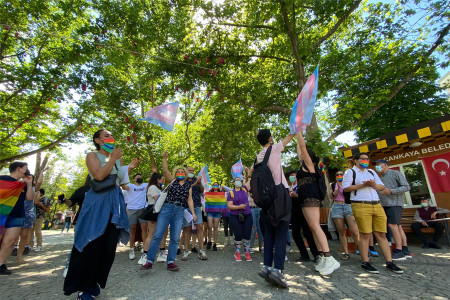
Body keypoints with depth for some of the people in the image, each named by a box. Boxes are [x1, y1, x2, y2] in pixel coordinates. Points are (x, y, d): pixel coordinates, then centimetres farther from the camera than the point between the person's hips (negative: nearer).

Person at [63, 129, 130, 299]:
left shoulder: (118, 157, 18)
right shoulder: (92, 156, 3)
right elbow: (99, 175, -16)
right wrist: (113, 159, -10)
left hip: (115, 204, 5)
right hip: (97, 203, -5)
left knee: (109, 246, 6)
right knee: (92, 245, -3)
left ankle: (94, 282, 21)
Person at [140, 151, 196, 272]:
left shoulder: (188, 186, 15)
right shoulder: (172, 180, 9)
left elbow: (189, 200, 13)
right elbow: (165, 171, -6)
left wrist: (193, 212, 4)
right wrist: (164, 158, -18)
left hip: (179, 212, 2)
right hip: (166, 209, -2)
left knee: (175, 238, 1)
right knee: (157, 235, -2)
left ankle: (170, 262, 10)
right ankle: (149, 261, 8)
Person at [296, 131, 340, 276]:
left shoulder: (308, 164, 0)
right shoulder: (304, 166, 21)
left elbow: (303, 146, -7)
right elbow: (299, 150, 30)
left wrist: (298, 131, 1)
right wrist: (297, 136, 36)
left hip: (311, 198, -10)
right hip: (306, 200, 10)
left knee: (315, 227, -14)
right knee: (313, 228, 7)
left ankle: (329, 259, -15)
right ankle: (322, 258, 10)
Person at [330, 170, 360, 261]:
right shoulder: (332, 185, 14)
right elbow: (332, 196, 3)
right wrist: (338, 187, -8)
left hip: (348, 206, 0)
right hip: (337, 207, 1)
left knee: (354, 231, -14)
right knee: (341, 232, 2)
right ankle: (346, 253, 10)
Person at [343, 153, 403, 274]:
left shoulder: (371, 172, 23)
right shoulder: (350, 172, 3)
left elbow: (382, 186, 18)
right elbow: (346, 188, -8)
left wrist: (374, 185, -4)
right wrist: (363, 185, -14)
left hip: (377, 205, 6)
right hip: (361, 205, -6)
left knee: (381, 234, 7)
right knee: (365, 235, -4)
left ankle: (389, 262, 15)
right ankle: (365, 263, 4)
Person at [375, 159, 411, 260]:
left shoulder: (395, 173, -1)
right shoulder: (381, 178, 21)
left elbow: (407, 187, -8)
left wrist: (391, 191, -18)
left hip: (395, 203, -7)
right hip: (385, 205, 7)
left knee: (393, 225, -14)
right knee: (398, 226, 8)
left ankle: (399, 251, -11)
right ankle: (405, 251, 12)